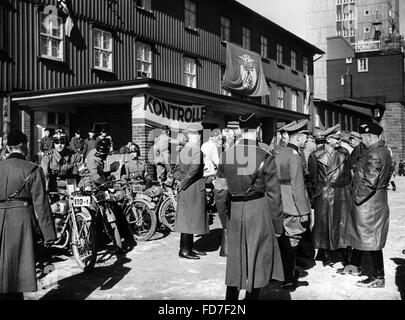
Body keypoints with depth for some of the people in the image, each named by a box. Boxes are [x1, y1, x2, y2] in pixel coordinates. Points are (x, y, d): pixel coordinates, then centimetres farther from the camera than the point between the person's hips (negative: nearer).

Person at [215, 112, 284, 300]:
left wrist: (223, 217, 15)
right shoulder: (266, 158, -10)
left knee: (235, 262, 17)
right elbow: (273, 195, -7)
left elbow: (220, 190, 4)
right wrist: (277, 224, 2)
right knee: (257, 262, 9)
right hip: (259, 212, -3)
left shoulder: (226, 156, -1)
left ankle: (231, 296, 25)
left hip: (234, 213, 3)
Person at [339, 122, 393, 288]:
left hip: (369, 203, -10)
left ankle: (378, 278, 10)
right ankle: (355, 266, 35)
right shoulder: (384, 150, 11)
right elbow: (387, 175, 18)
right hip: (378, 199, 10)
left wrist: (357, 198, -15)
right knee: (359, 235, 21)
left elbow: (369, 182, -28)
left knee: (371, 240, 0)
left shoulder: (373, 154, -22)